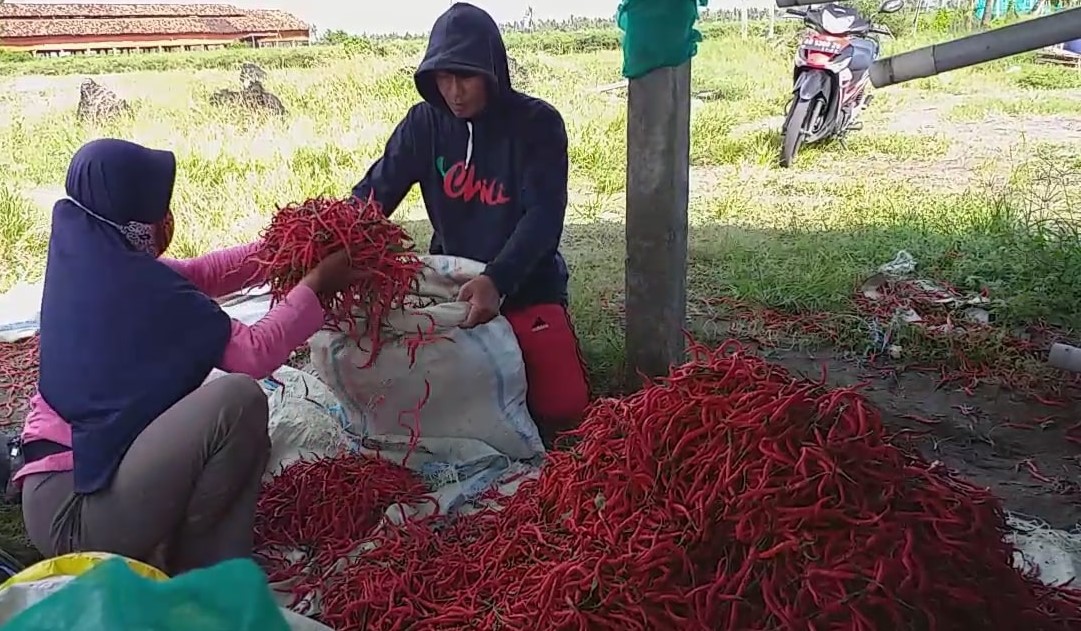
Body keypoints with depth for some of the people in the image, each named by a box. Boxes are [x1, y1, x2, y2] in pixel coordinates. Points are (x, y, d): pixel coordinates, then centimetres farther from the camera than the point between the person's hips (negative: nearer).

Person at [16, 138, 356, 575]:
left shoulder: (81, 252, 4)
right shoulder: (134, 286, -21)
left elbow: (194, 277, 13)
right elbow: (254, 354, -20)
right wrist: (317, 286, -9)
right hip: (75, 513, -10)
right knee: (240, 401, -23)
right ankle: (199, 574, -4)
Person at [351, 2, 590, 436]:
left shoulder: (537, 123, -13)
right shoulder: (424, 123, -4)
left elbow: (543, 216, -22)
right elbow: (374, 192, -8)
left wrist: (496, 281, -39)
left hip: (527, 286, -3)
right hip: (451, 283, 3)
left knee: (560, 410, -12)